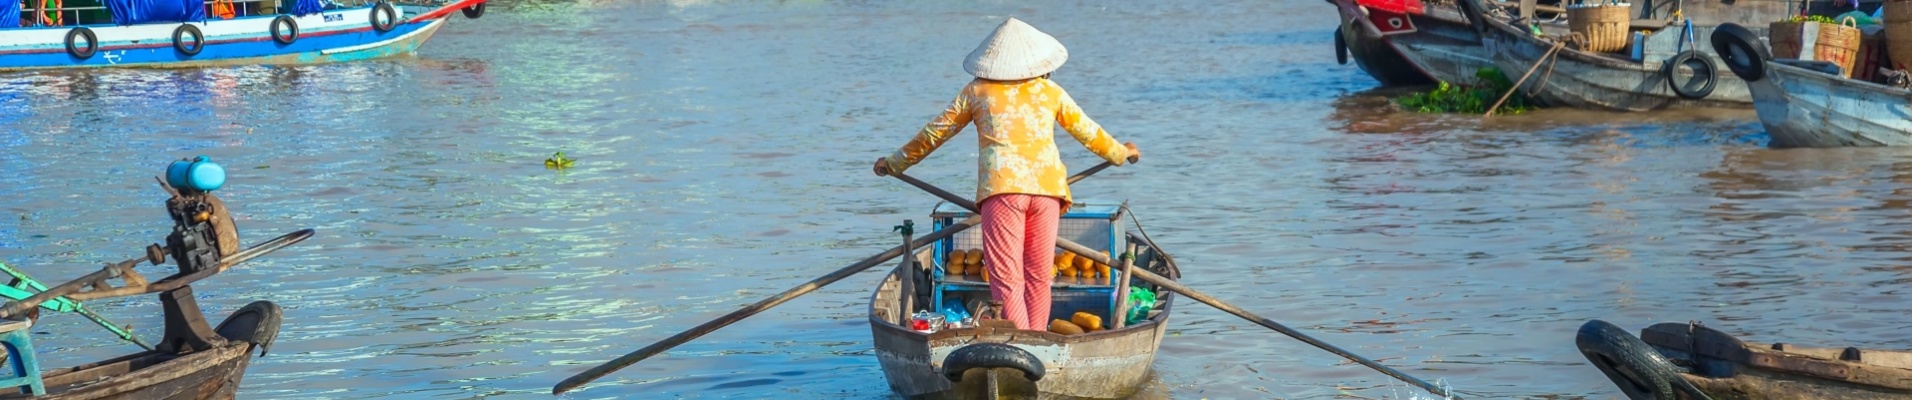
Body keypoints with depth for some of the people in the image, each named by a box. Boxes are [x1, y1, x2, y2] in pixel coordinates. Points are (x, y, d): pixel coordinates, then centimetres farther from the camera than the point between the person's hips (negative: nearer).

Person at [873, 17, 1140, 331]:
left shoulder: (977, 91, 14)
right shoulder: (1050, 91, 18)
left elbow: (936, 133, 20)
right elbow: (1087, 131, 27)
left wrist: (895, 162, 32)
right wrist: (1120, 153, 47)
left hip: (1000, 188, -2)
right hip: (1046, 187, 2)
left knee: (1006, 279, -6)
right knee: (1038, 278, 11)